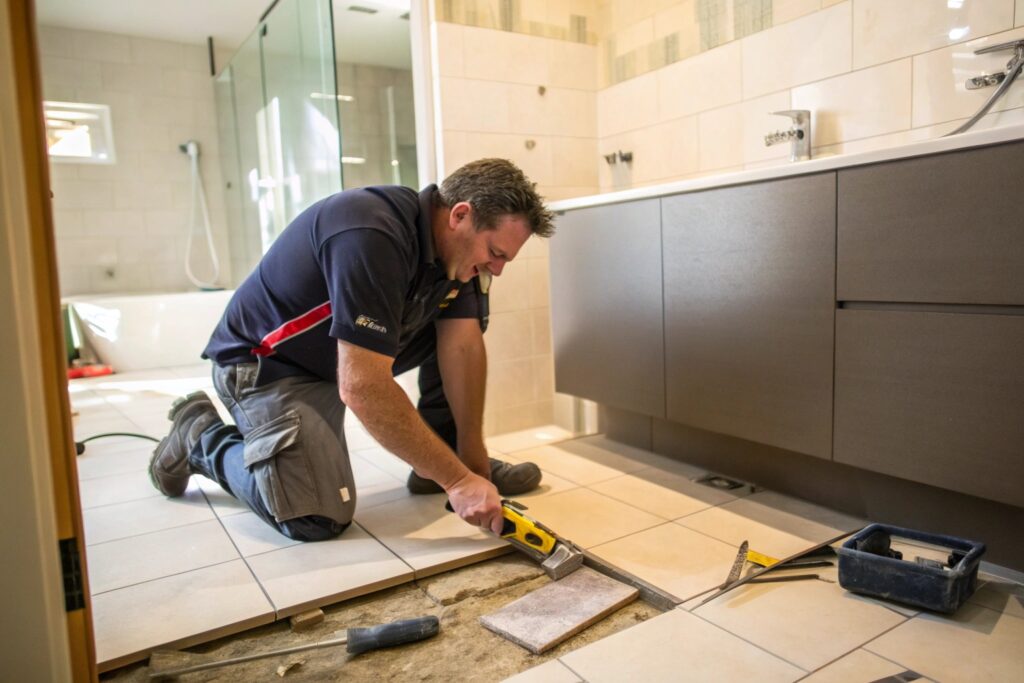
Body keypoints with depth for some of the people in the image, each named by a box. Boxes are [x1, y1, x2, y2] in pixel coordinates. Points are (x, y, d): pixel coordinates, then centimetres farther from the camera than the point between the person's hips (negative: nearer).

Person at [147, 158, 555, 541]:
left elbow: (462, 348, -10)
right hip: (267, 363, -7)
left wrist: (472, 460, -15)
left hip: (357, 350, 8)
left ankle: (437, 463, 8)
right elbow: (363, 388, -37)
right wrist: (457, 480, -32)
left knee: (463, 322, -4)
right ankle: (199, 435, 6)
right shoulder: (372, 237, -34)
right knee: (319, 518, -18)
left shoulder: (457, 245, -7)